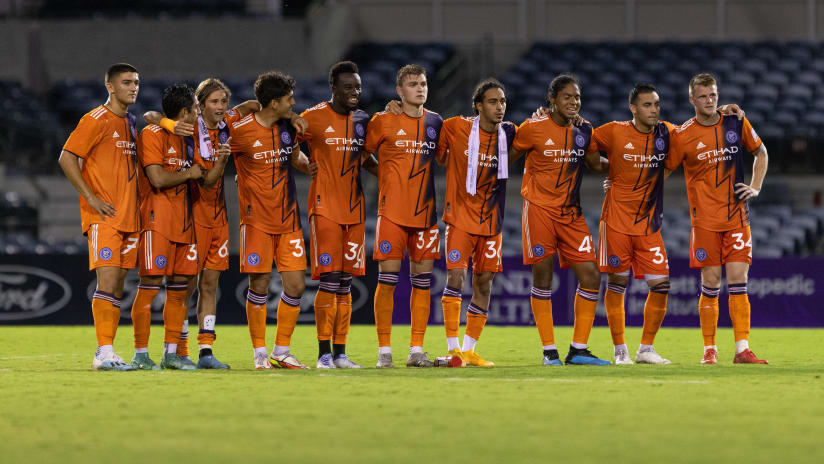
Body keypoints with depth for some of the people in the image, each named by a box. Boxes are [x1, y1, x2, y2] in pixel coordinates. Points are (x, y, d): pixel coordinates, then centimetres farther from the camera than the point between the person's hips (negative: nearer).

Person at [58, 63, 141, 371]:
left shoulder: (130, 124, 18)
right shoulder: (96, 120, -7)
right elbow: (66, 159, -11)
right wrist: (91, 197, -15)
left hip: (128, 217, 8)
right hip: (103, 218, -8)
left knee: (117, 287, 6)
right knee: (107, 281, -15)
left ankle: (106, 353, 8)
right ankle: (104, 354, -18)